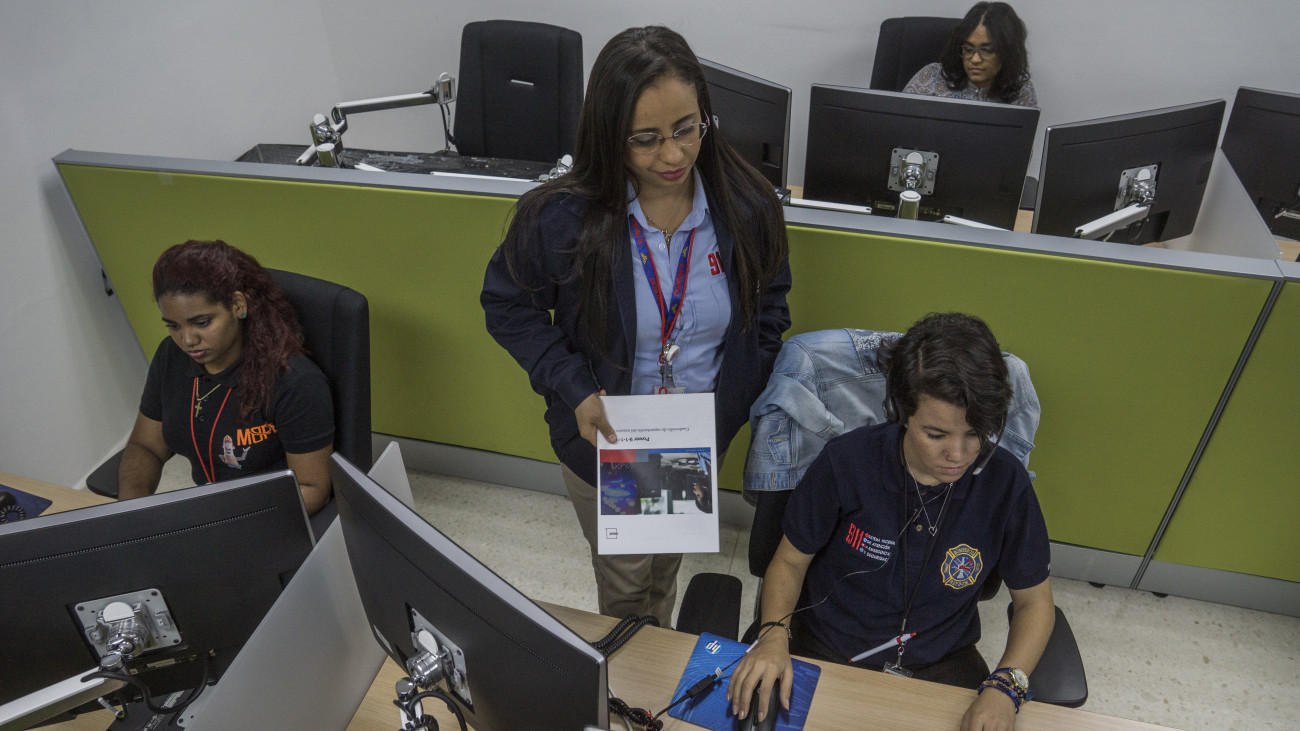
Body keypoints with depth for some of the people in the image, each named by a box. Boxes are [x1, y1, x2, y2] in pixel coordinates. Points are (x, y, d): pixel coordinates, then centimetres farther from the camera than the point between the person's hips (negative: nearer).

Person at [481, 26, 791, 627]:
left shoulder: (747, 209, -17)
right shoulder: (561, 217, -24)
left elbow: (768, 310, 0)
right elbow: (507, 304, -9)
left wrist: (736, 400, -12)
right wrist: (575, 390, -21)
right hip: (604, 442, -2)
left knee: (666, 566, 30)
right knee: (624, 586, 19)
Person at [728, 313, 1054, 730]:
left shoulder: (1005, 483, -13)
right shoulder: (845, 461, -16)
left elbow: (1035, 602, 1)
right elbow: (790, 561, -3)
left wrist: (1004, 687, -16)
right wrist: (774, 635, -22)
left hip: (940, 665, 3)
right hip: (827, 653, -2)